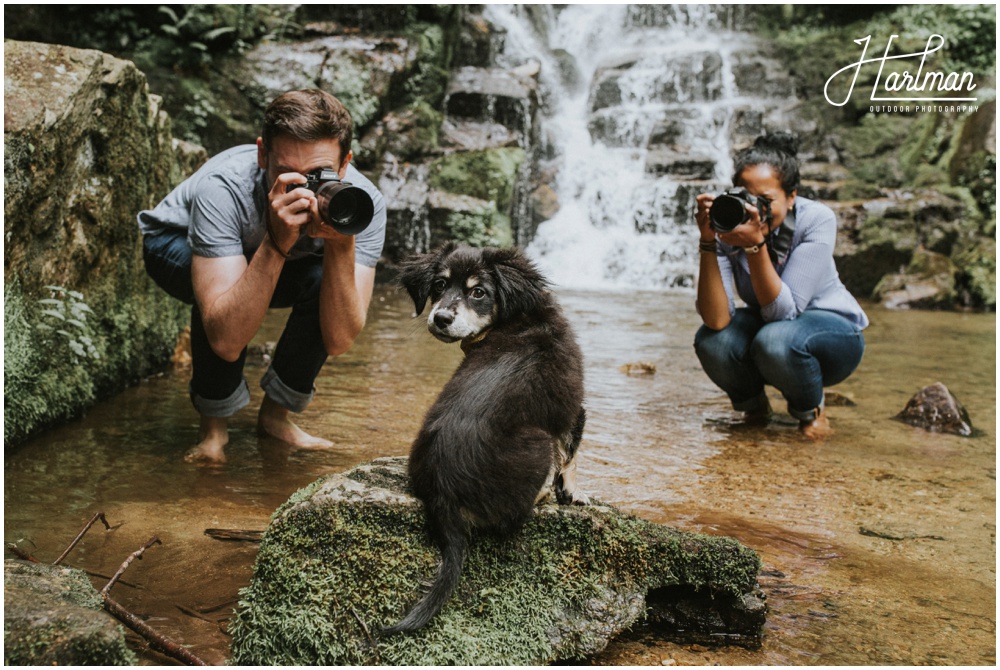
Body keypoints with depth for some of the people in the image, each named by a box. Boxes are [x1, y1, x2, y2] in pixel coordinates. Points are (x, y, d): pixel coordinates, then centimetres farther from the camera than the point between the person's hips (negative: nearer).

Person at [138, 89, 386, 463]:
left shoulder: (363, 203, -31)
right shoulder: (222, 187, -40)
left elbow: (339, 341, -36)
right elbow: (226, 340, -47)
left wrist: (342, 245, -49)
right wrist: (276, 243, -56)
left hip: (284, 262, 3)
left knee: (325, 281, -28)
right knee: (224, 284, -36)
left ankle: (276, 414, -4)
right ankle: (213, 423, -10)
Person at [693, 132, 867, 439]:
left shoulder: (817, 220, -24)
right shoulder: (728, 224, -19)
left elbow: (783, 312, -31)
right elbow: (716, 320, -30)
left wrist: (756, 244, -43)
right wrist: (708, 242, -39)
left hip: (832, 330, -3)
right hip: (765, 323, 3)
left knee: (776, 340, -36)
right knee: (711, 341, -29)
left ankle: (811, 410, -2)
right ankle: (753, 405, 5)